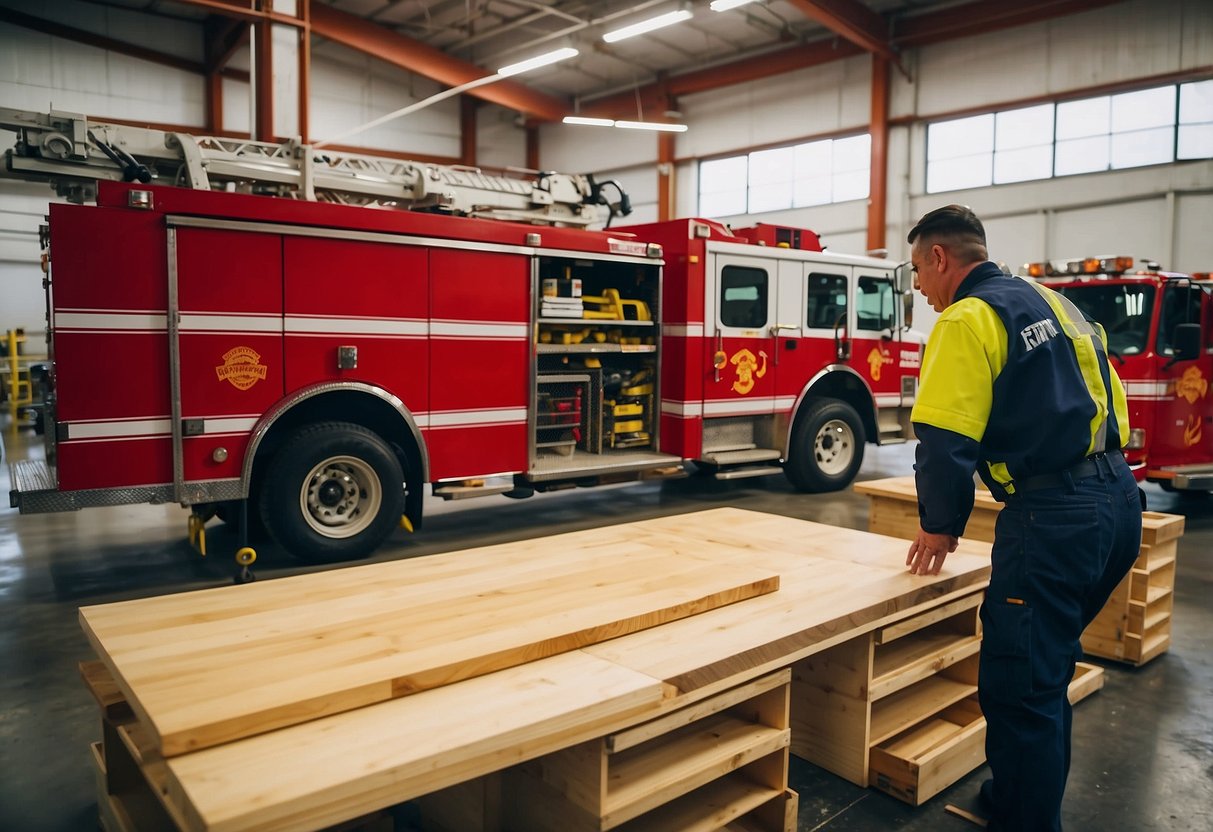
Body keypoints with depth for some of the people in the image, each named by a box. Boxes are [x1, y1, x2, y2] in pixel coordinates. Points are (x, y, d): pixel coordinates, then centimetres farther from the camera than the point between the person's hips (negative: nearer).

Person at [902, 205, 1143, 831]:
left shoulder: (968, 319, -9)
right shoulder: (1051, 302, 19)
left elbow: (946, 441, -17)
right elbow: (1107, 408, 21)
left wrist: (939, 526, -3)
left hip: (1055, 518, -10)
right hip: (1119, 500, 10)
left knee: (1019, 688, 0)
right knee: (1044, 673, 23)